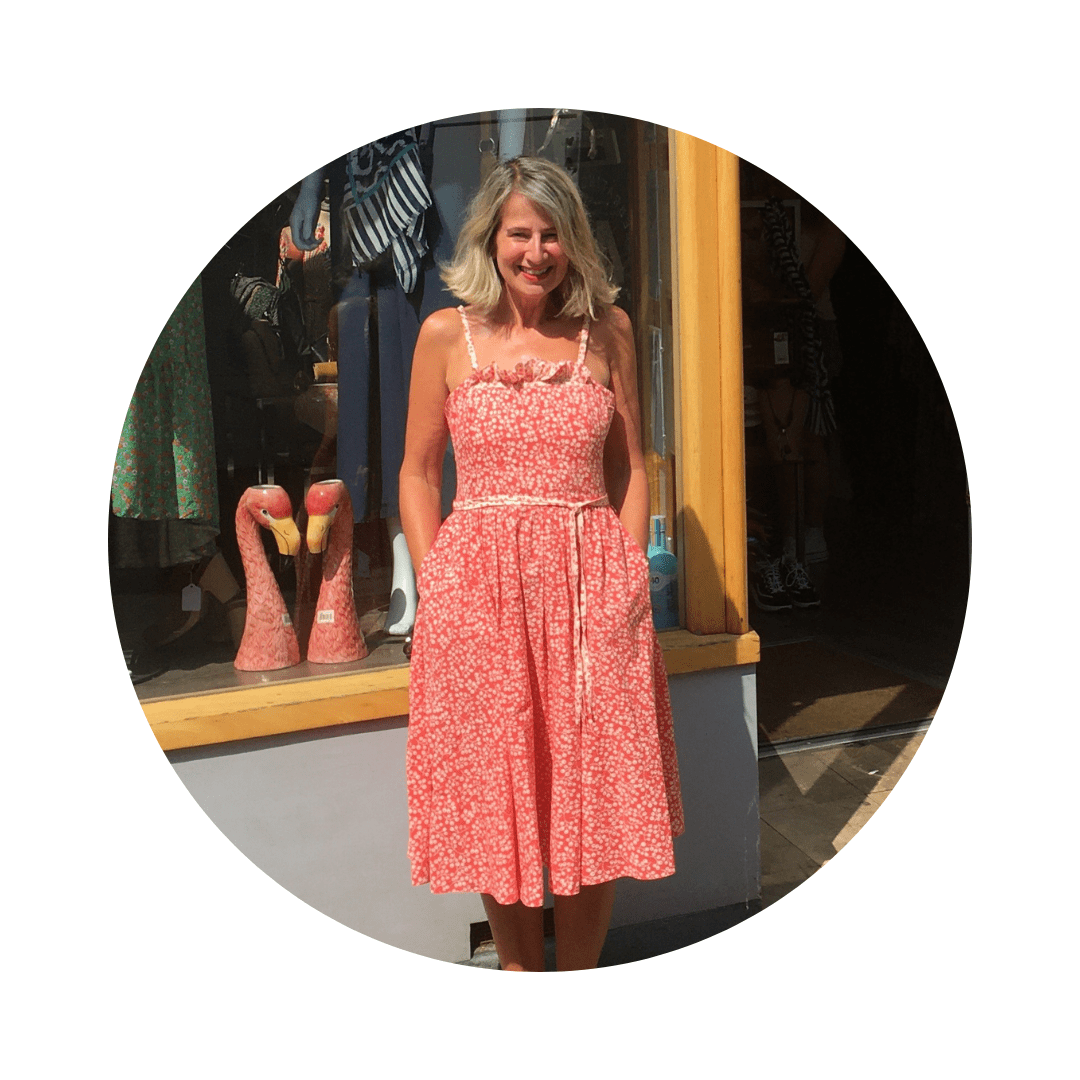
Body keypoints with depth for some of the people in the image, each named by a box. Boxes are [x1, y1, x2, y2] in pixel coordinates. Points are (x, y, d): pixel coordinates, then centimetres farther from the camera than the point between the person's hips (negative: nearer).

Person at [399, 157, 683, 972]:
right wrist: (434, 584, -1)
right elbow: (419, 472, 6)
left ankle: (580, 974, 30)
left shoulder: (608, 330, 6)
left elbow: (630, 466, 9)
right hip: (477, 584, 0)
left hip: (591, 577, 1)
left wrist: (629, 572, 0)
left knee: (597, 795, 7)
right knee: (496, 793, 9)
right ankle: (518, 969, 32)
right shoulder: (447, 334, 3)